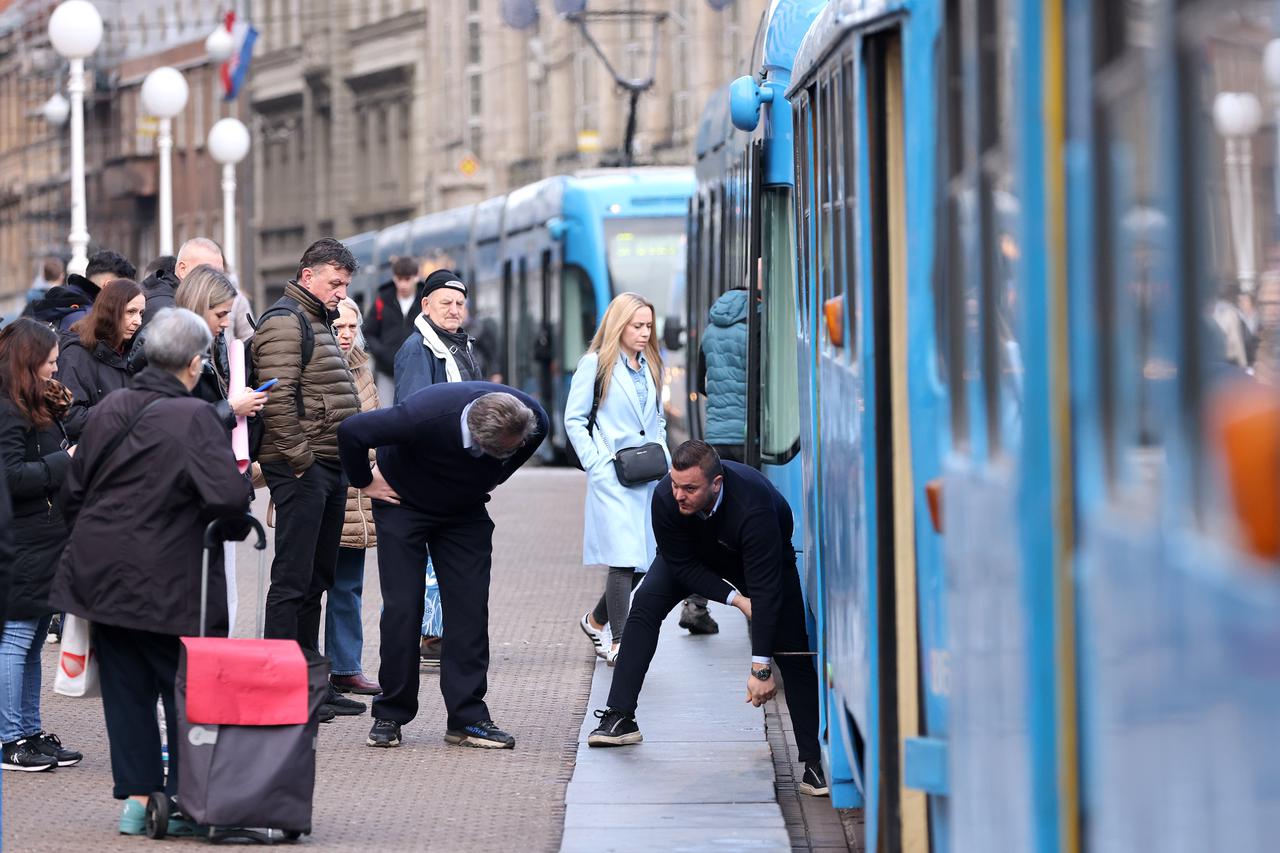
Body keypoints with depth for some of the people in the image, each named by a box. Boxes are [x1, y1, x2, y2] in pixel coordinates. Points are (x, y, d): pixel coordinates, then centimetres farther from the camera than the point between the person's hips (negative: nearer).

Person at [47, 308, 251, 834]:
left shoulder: (109, 410, 4)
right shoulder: (195, 418, -15)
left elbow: (73, 490, 11)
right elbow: (231, 496, -22)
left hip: (101, 574, 5)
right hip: (167, 586, -5)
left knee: (125, 687, 11)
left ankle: (137, 796, 12)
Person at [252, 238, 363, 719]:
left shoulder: (317, 323, 21)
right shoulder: (284, 322, -11)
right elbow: (278, 398, -21)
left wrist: (350, 461, 19)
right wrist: (300, 458, -21)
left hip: (329, 467, 10)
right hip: (301, 467, -10)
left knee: (317, 578, 12)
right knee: (293, 579, -8)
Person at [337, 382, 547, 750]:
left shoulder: (534, 420, -23)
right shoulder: (426, 416, -38)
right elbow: (352, 431, -27)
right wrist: (364, 482, -15)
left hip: (465, 511, 4)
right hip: (403, 504, -4)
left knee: (471, 610, -6)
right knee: (402, 608, -10)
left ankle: (467, 718, -2)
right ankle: (389, 716, 0)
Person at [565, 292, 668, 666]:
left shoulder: (649, 365, 16)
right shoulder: (596, 363, -3)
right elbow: (574, 419, -3)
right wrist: (594, 463, -11)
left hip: (648, 477, 6)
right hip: (612, 478, -6)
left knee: (643, 560, 7)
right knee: (623, 558, -14)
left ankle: (597, 620, 29)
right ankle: (617, 643, -9)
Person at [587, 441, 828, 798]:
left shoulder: (753, 504, -45)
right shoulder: (666, 498, -35)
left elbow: (764, 589, -44)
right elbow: (682, 565, -20)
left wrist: (761, 668, -44)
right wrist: (735, 599, -30)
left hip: (764, 557, -3)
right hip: (696, 556, 3)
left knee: (792, 651, -15)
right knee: (645, 605, -16)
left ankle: (813, 760, -13)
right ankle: (619, 718, -12)